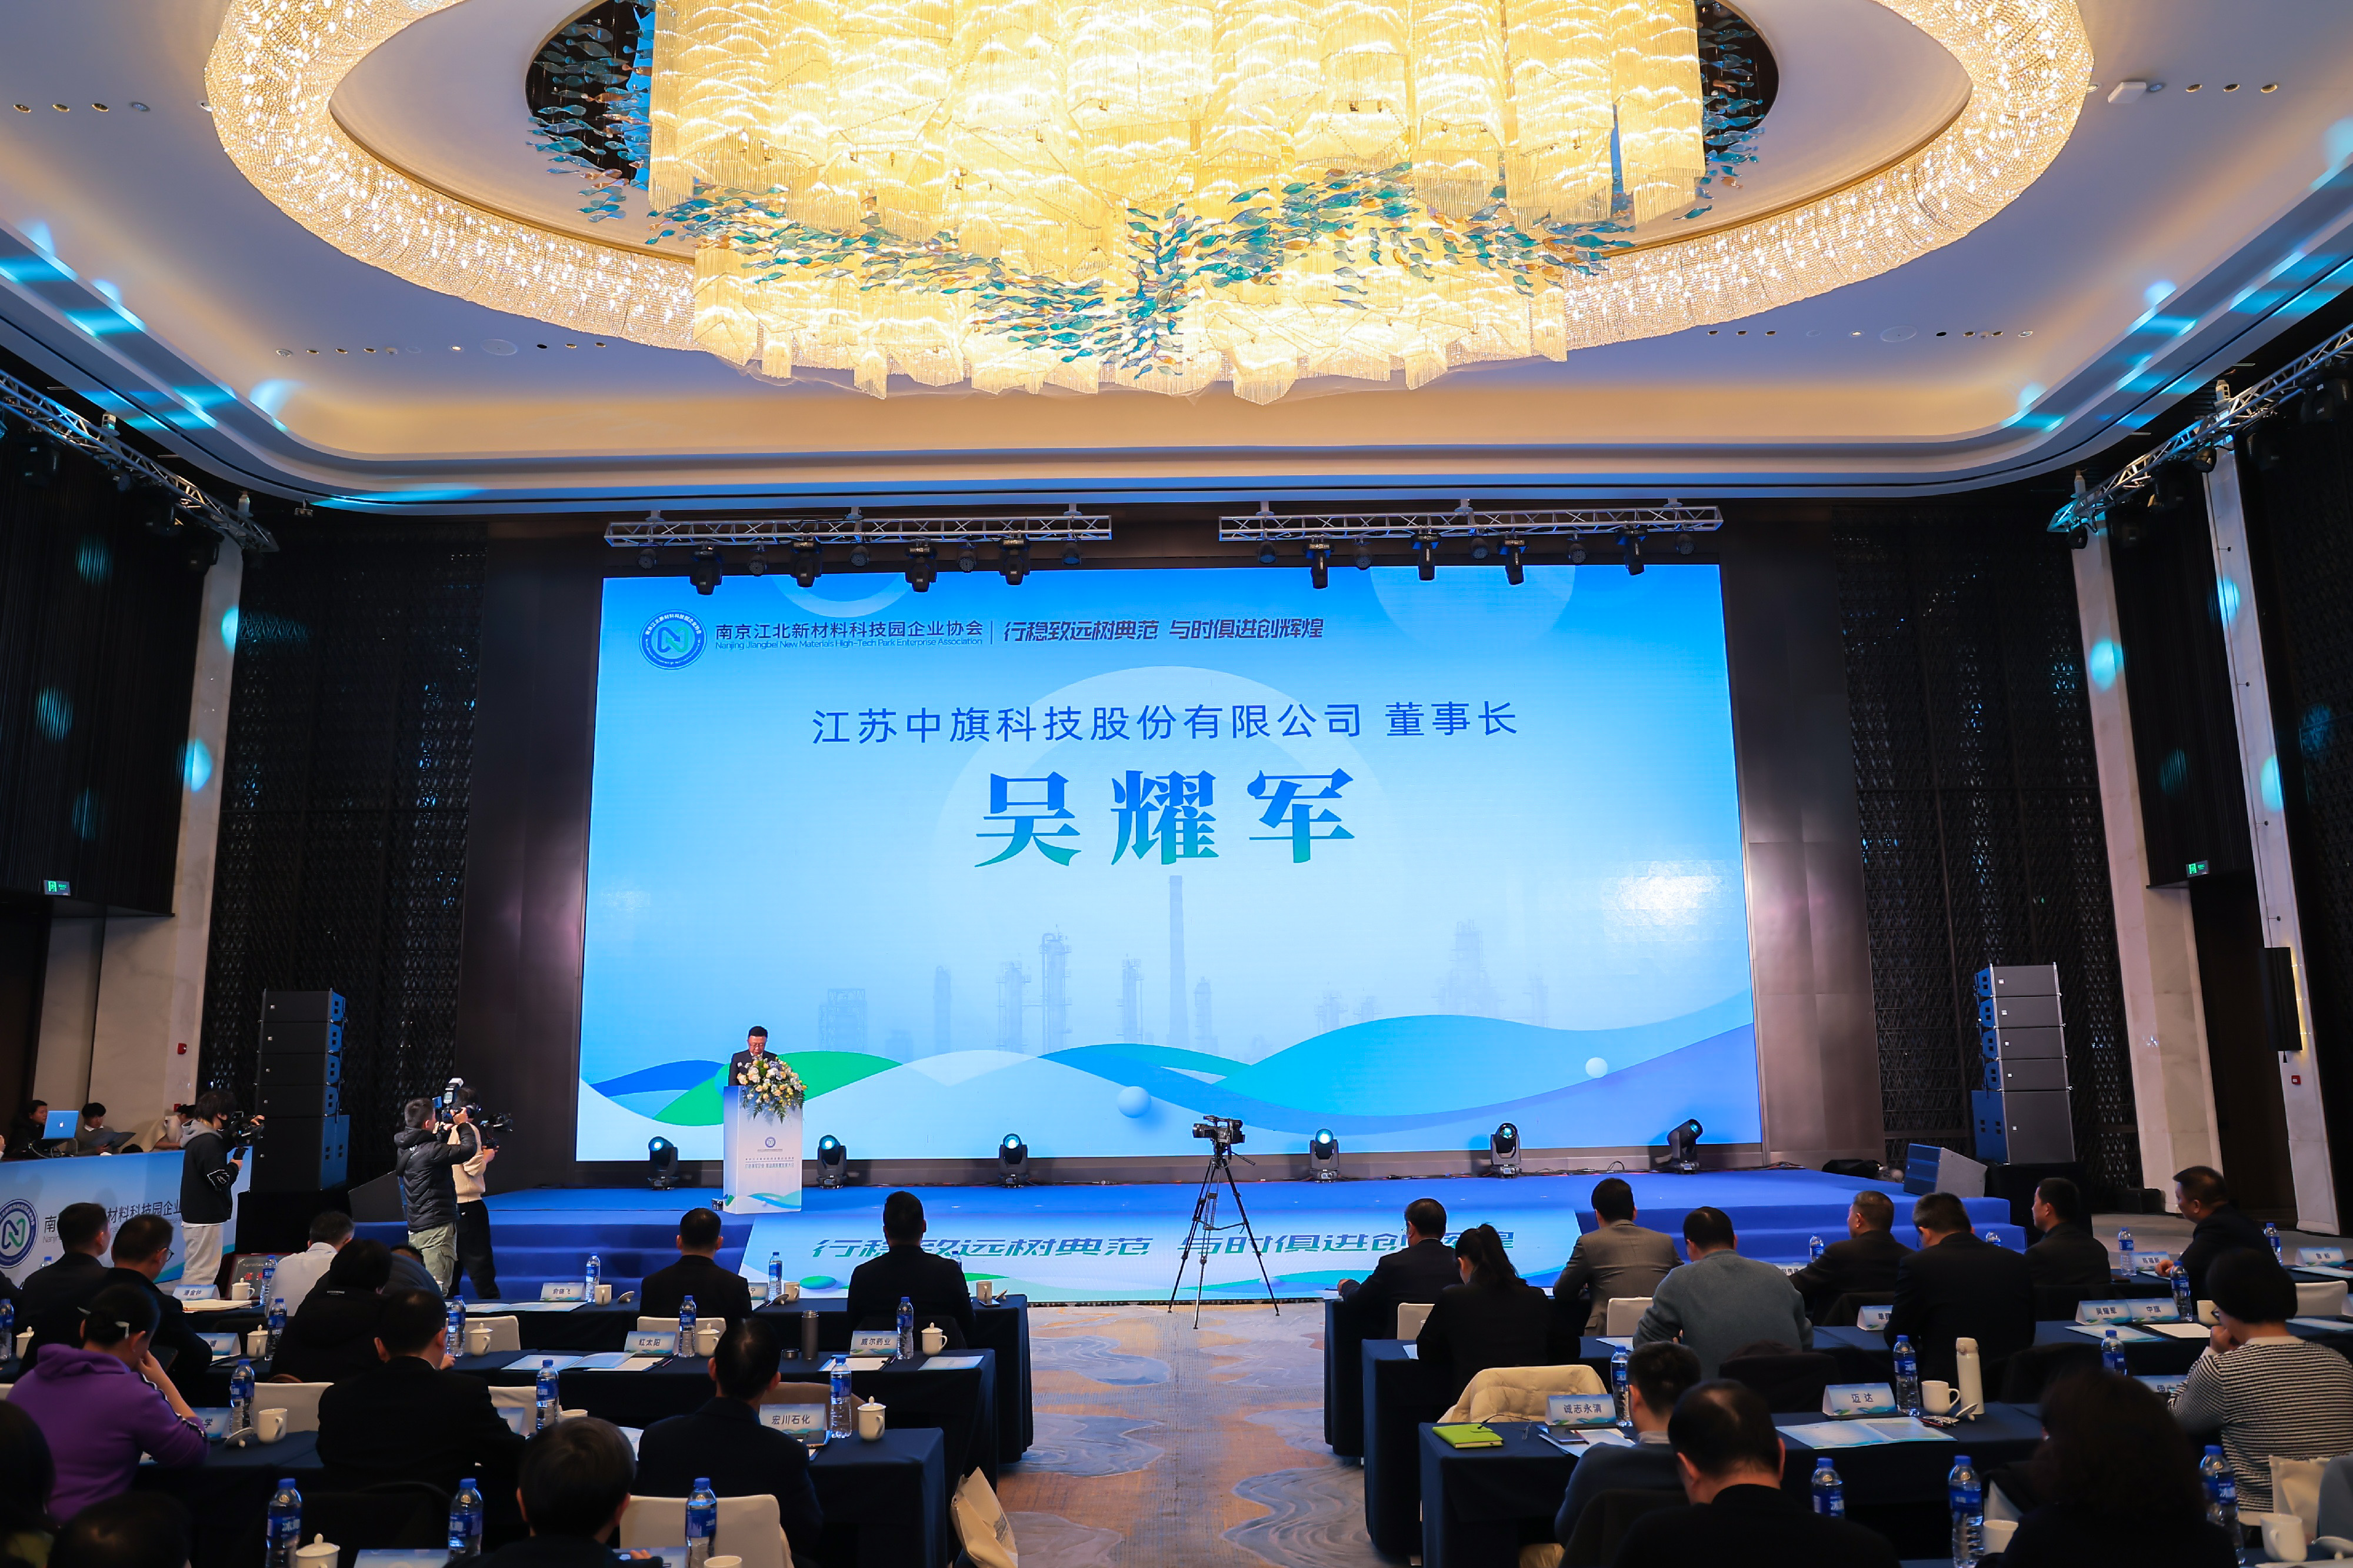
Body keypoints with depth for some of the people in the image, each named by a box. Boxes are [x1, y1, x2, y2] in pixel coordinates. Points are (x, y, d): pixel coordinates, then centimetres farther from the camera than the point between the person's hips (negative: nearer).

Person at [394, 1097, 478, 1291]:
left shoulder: (404, 1150, 6)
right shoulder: (429, 1151, -21)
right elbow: (468, 1150, -19)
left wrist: (443, 1131, 22)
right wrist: (463, 1124, -4)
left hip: (415, 1229, 9)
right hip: (437, 1228, -9)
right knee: (437, 1291, -8)